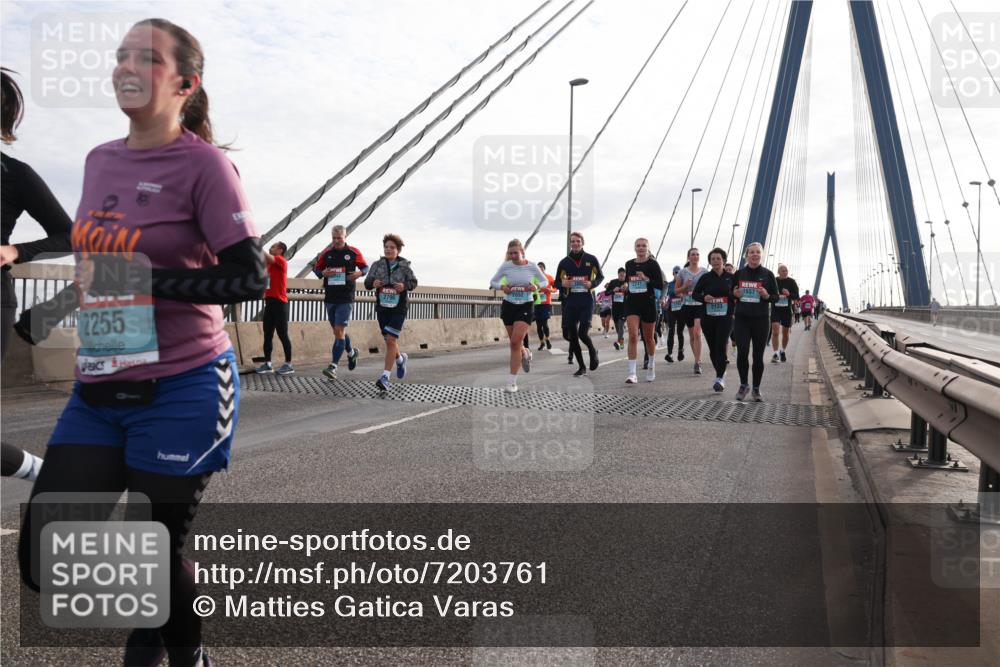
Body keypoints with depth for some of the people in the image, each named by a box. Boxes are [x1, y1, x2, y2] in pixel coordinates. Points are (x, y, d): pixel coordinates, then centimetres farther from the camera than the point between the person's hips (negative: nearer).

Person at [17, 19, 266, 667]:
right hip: (98, 393, 7)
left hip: (180, 392, -6)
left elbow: (251, 277, -16)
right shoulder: (100, 160, 10)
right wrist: (36, 315, 26)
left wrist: (149, 282, -21)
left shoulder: (202, 163, -10)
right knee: (46, 558, 5)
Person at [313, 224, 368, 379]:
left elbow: (365, 267, 9)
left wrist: (359, 273, -13)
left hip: (346, 298, -4)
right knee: (338, 331, 15)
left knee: (339, 331, -13)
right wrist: (323, 273, -8)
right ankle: (351, 352, 41)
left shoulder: (354, 252, 0)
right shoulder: (326, 253, 7)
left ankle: (333, 366, -14)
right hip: (330, 298, 5)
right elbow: (316, 268, 14)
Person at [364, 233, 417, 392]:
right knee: (389, 341, 15)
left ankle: (385, 377, -15)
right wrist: (373, 283, -26)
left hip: (398, 309, -3)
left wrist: (404, 286, -15)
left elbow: (414, 283, 6)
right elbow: (367, 283, -3)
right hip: (382, 308, 3)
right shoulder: (377, 265, -1)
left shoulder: (404, 266, -3)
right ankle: (400, 359, 48)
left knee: (391, 340, -15)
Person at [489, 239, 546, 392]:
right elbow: (493, 282, 7)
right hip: (509, 305, 3)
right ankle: (525, 353, 47)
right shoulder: (505, 266, -3)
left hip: (525, 306, -2)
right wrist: (502, 287, -15)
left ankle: (512, 380, -7)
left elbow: (545, 281, 8)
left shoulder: (532, 267, -5)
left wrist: (537, 286, -14)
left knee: (515, 342, -14)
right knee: (515, 342, 9)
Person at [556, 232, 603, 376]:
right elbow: (557, 282, 13)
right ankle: (582, 367, 16)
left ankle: (593, 352, 19)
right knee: (572, 335, 2)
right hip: (570, 302, 3)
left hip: (587, 301, -3)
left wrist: (592, 284, -10)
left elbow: (600, 277, 10)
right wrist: (563, 284, -10)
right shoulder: (564, 262, 5)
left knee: (582, 333, -15)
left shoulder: (591, 259, 1)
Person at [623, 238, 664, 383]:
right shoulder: (629, 264, 8)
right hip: (632, 302, 2)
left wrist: (647, 279, -21)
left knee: (648, 337, 12)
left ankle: (651, 366, 38)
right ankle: (632, 374, -16)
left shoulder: (653, 264, -3)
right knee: (633, 336, -13)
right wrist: (625, 285, 2)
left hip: (648, 302, -2)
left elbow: (660, 285, -8)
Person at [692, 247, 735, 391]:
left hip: (725, 317, -2)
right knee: (713, 347, 8)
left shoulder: (731, 277, 4)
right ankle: (721, 373, 28)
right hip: (708, 317, 2)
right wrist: (704, 298, -11)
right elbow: (695, 293, 8)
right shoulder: (705, 277, 5)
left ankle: (719, 378, -16)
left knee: (721, 346, -14)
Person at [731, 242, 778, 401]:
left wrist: (767, 296, -16)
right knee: (742, 353, -9)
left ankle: (756, 389, 19)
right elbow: (730, 293, 16)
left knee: (758, 355, 5)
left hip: (761, 320, -1)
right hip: (742, 319, 1)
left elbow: (776, 296, 5)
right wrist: (735, 294, -6)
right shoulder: (739, 274, 6)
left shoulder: (767, 274, 2)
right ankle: (744, 385, 12)